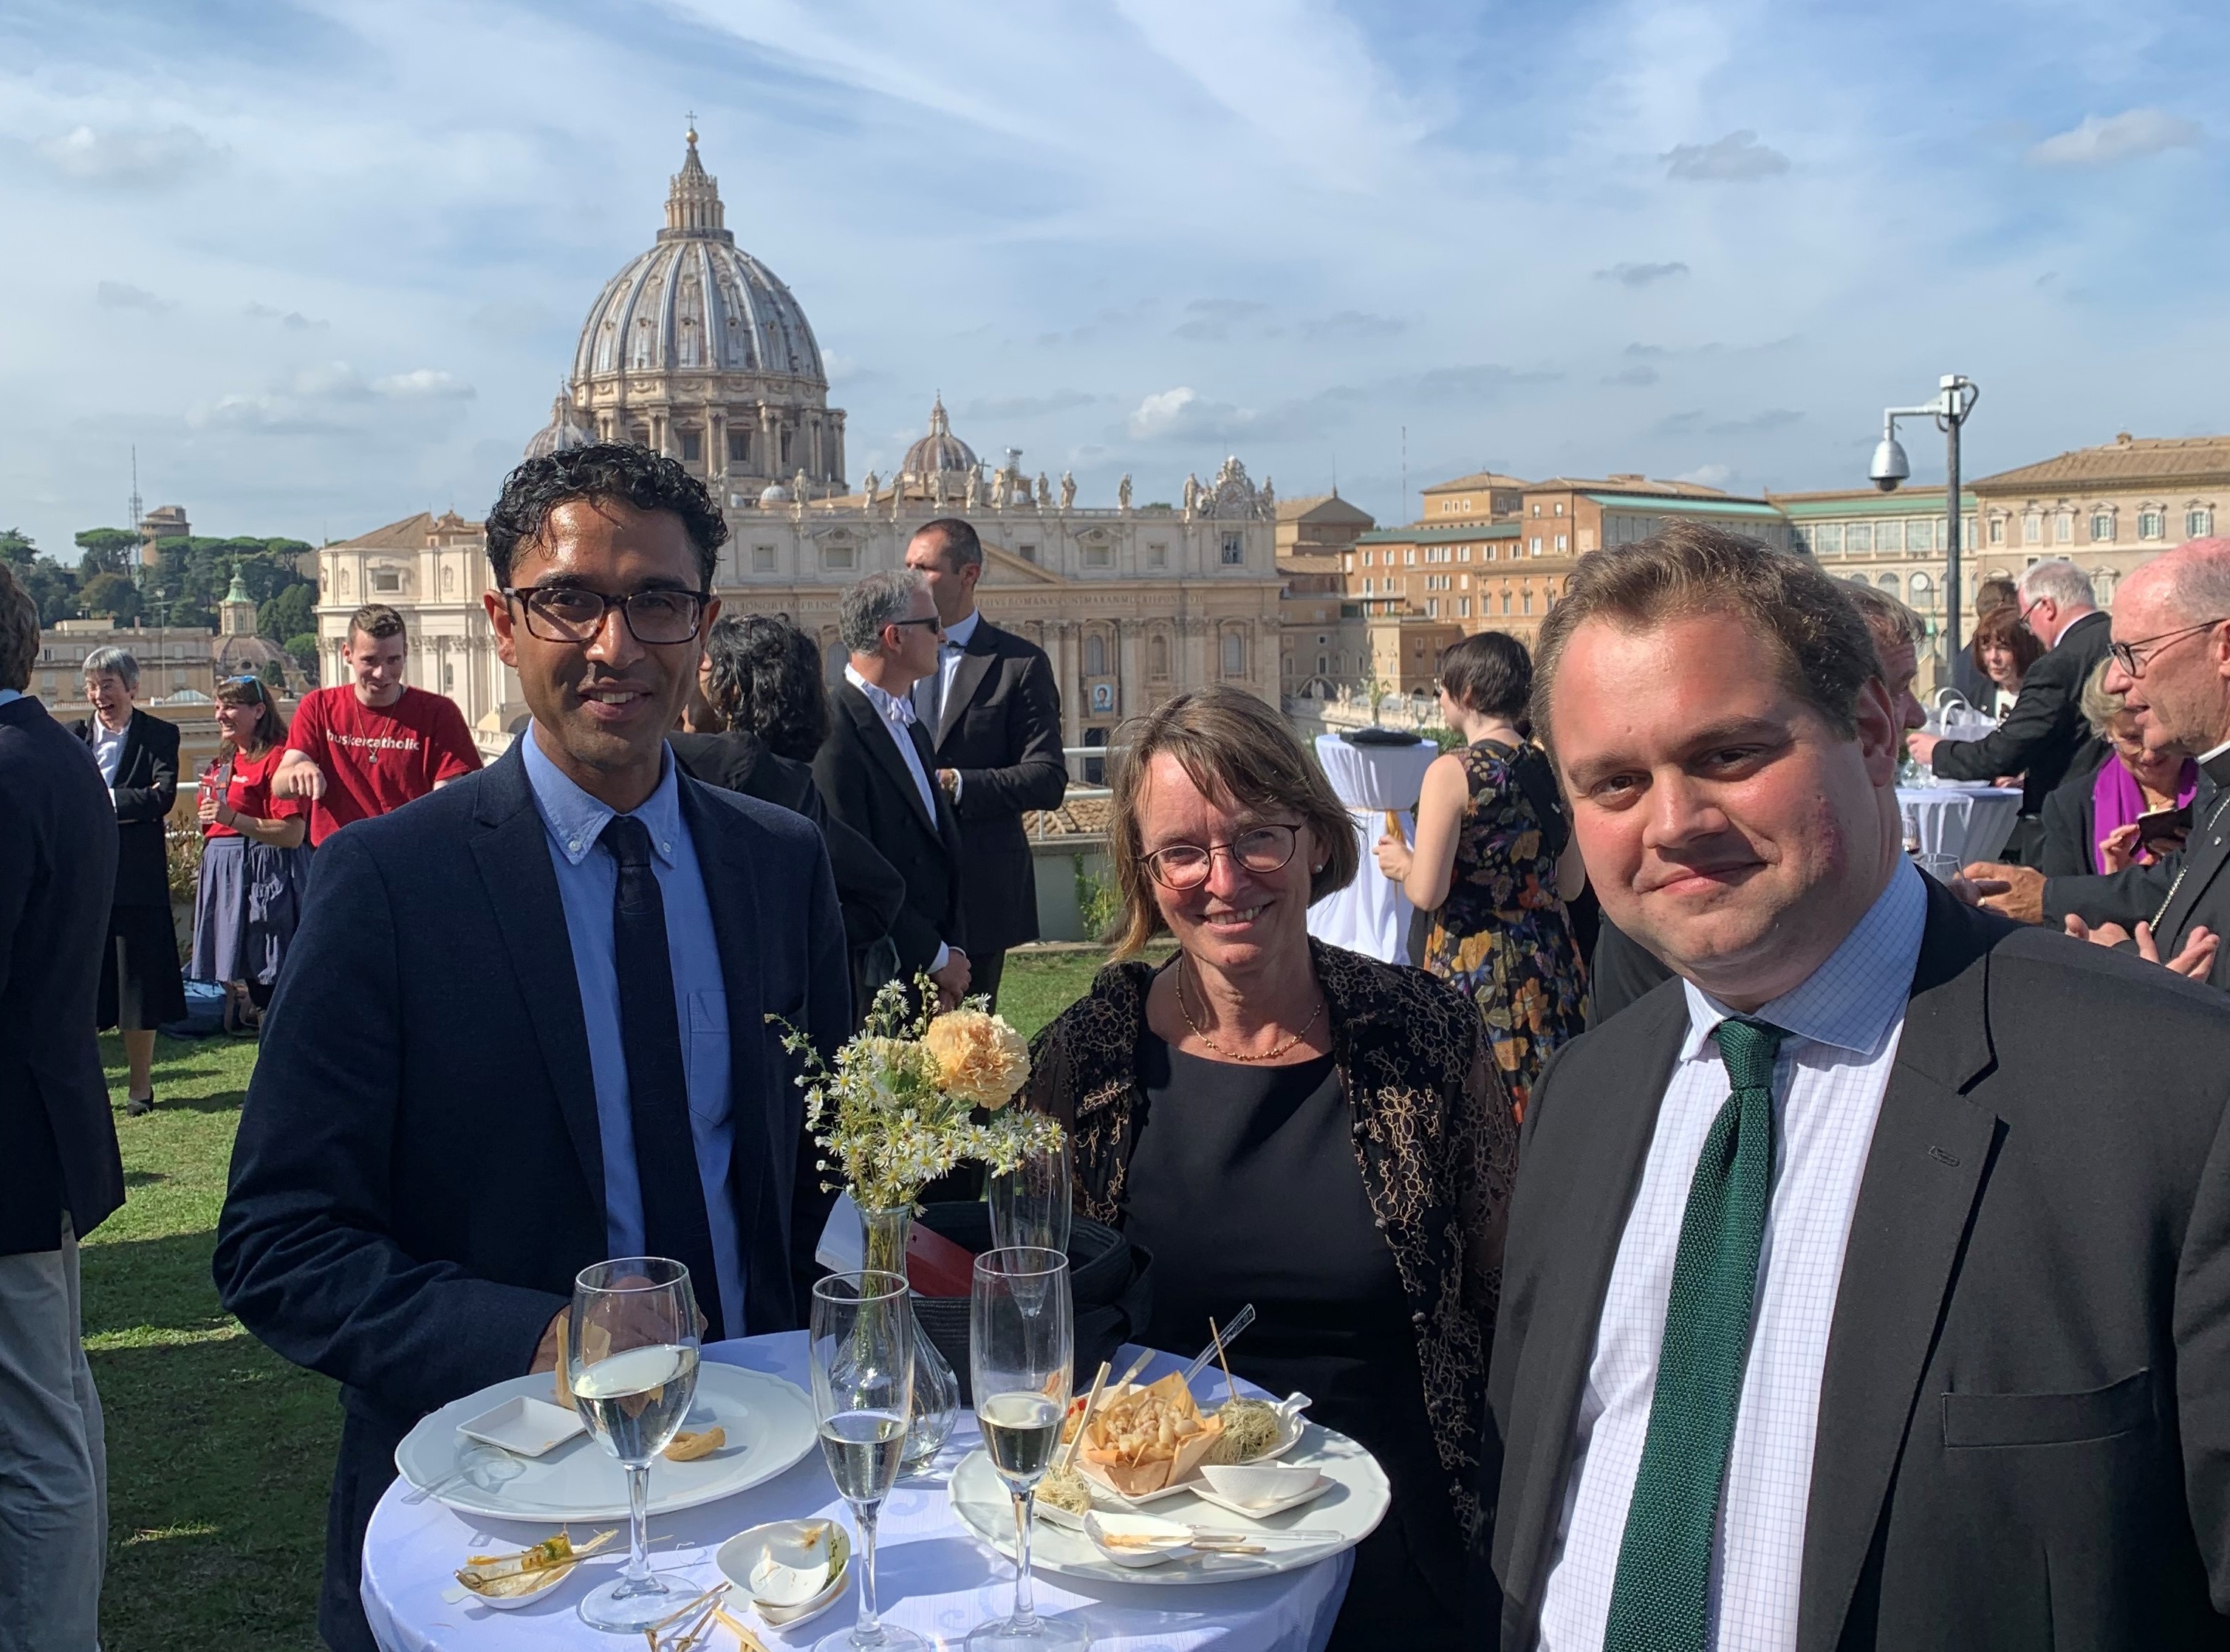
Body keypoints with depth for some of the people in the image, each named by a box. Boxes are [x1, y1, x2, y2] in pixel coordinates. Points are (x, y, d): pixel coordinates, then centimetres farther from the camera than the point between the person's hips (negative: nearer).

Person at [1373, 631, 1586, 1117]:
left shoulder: (1453, 772, -14)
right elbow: (1571, 884, 12)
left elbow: (1426, 894, -16)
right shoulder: (1549, 767, 3)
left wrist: (1403, 863, 5)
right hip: (1548, 961, 6)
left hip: (1474, 964, -6)